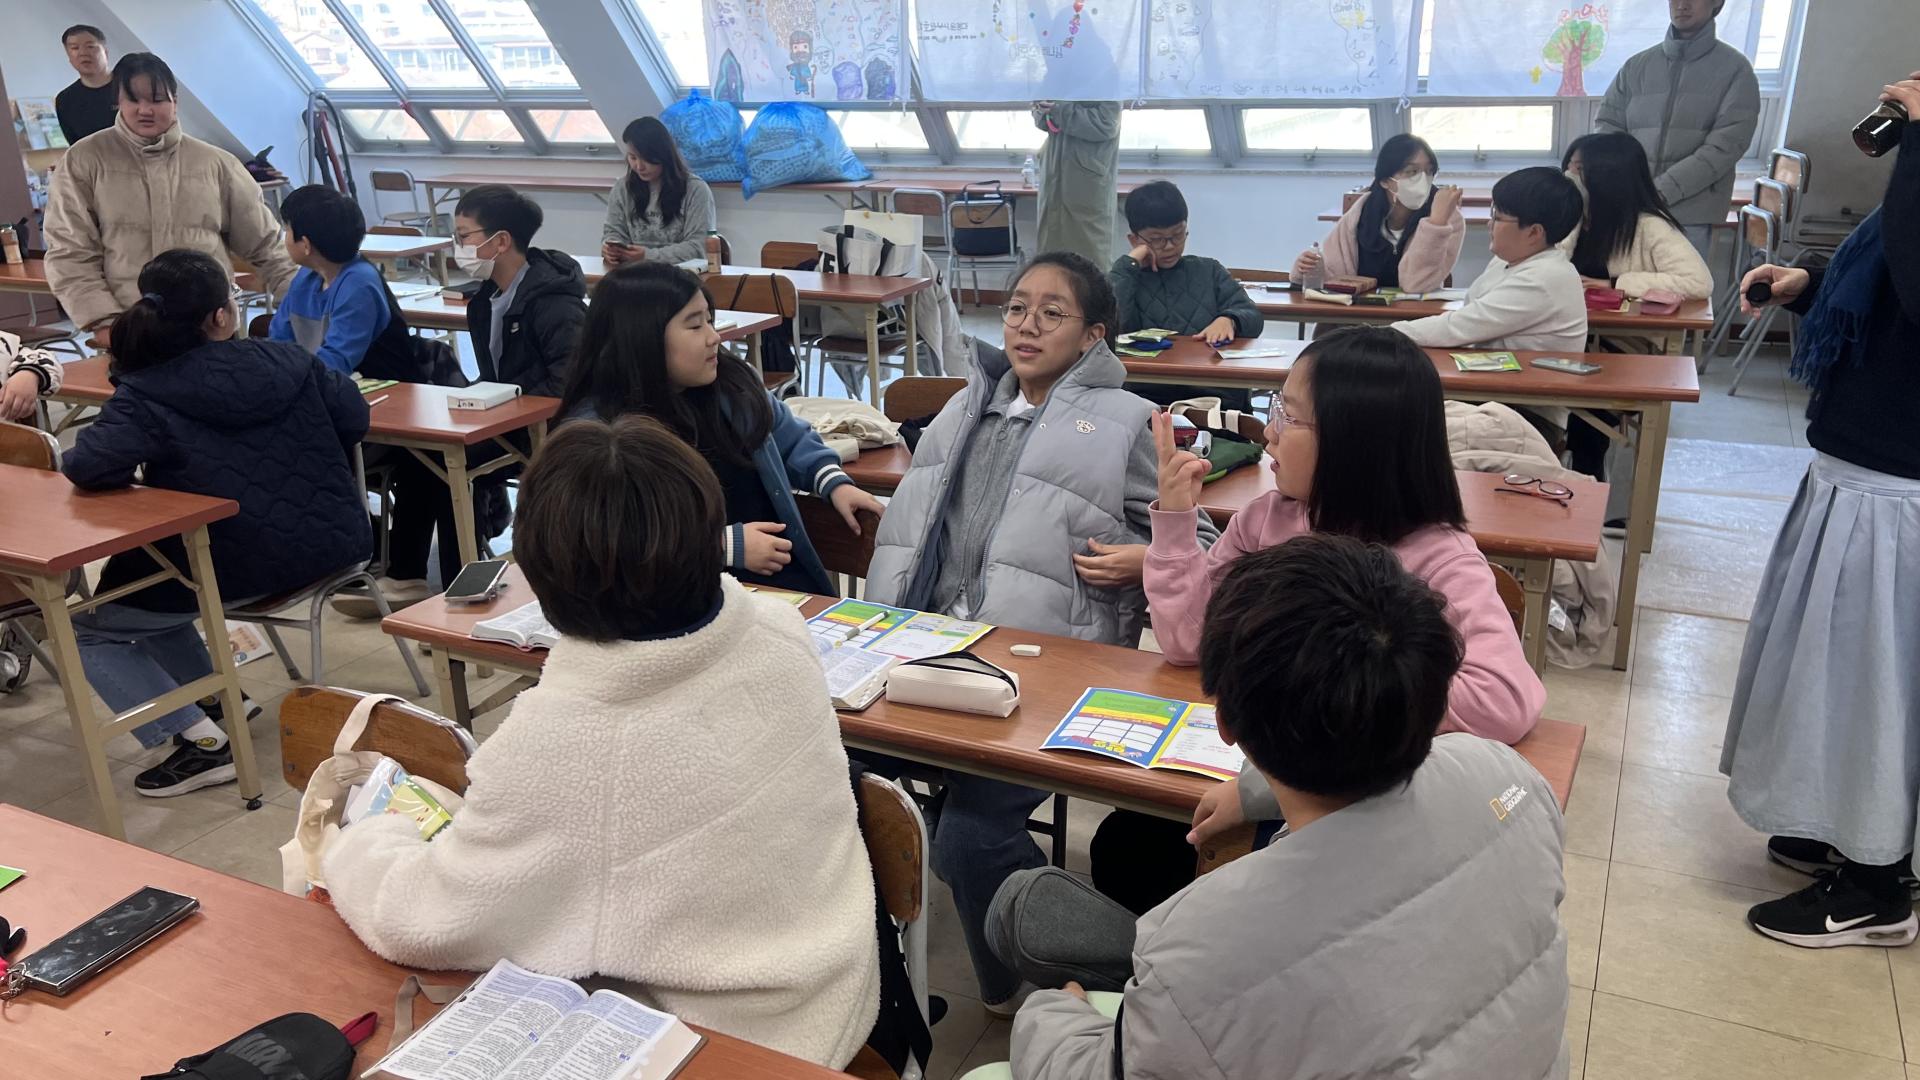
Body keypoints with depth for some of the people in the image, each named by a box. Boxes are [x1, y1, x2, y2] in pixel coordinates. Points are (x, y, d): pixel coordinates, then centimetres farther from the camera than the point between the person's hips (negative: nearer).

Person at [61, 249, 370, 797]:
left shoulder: (146, 397, -15)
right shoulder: (289, 360, -2)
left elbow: (88, 468, -27)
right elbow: (354, 419, 8)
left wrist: (141, 468, -4)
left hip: (238, 569, -6)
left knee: (84, 626, 16)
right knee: (142, 578, 32)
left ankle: (202, 740, 5)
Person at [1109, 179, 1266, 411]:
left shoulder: (1208, 271, 20)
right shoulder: (1124, 277, 14)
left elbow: (1254, 318, 11)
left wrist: (1228, 320, -13)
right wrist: (1128, 263, 0)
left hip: (1217, 393, 2)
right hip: (1146, 394, -2)